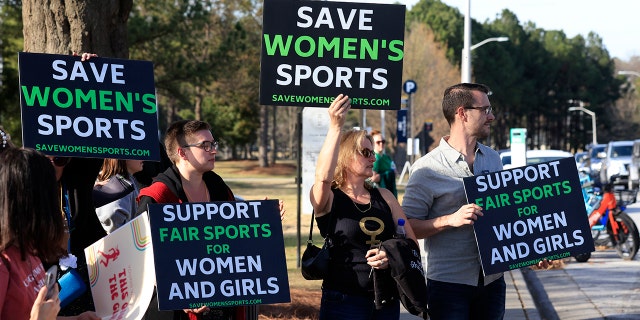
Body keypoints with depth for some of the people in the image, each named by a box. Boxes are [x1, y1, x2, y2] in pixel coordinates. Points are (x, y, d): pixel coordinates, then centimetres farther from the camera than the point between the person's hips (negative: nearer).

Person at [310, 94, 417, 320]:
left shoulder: (384, 197, 10)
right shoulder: (328, 198, -4)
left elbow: (411, 241, 9)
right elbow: (323, 177, -27)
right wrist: (336, 127, -32)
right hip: (343, 301, -5)